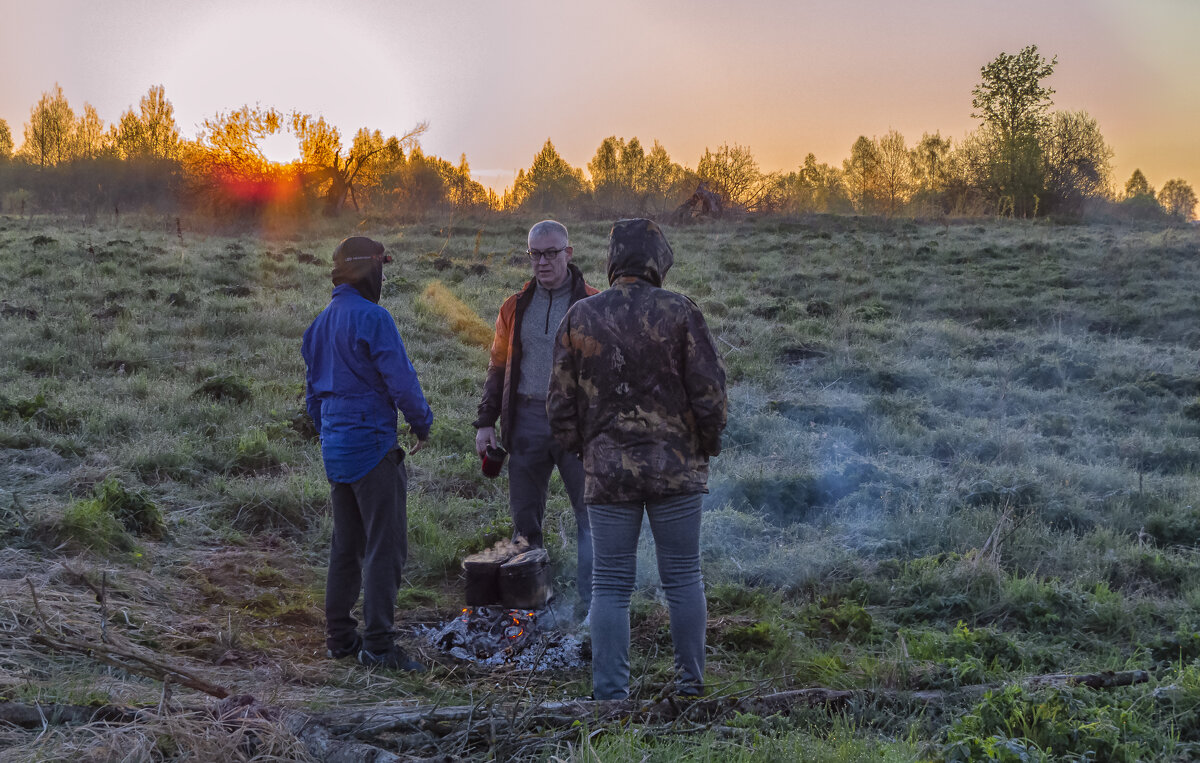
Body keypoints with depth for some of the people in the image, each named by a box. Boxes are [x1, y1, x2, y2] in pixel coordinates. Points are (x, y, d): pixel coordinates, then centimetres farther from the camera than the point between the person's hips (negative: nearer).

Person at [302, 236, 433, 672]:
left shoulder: (322, 322, 14)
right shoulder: (372, 317, -13)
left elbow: (313, 390, 20)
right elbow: (401, 380, -16)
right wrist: (422, 424, -1)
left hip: (335, 446, 9)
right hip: (372, 444, -9)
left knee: (347, 545, 16)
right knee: (386, 545, -5)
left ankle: (340, 636, 21)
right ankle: (378, 643, -6)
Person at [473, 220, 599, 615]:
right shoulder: (515, 307, 11)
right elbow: (498, 367, 15)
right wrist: (486, 421, 8)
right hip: (527, 421, 4)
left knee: (590, 512, -3)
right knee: (524, 515, 9)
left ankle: (592, 602, 5)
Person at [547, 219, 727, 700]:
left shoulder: (580, 317, 1)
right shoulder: (679, 312, -5)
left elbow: (561, 401, 3)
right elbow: (710, 390, -7)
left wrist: (578, 451, 17)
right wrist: (708, 443, 9)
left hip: (607, 469, 1)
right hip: (676, 465, -1)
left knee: (611, 584, 6)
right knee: (683, 578, 10)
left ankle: (610, 691, 5)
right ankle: (691, 682, 17)